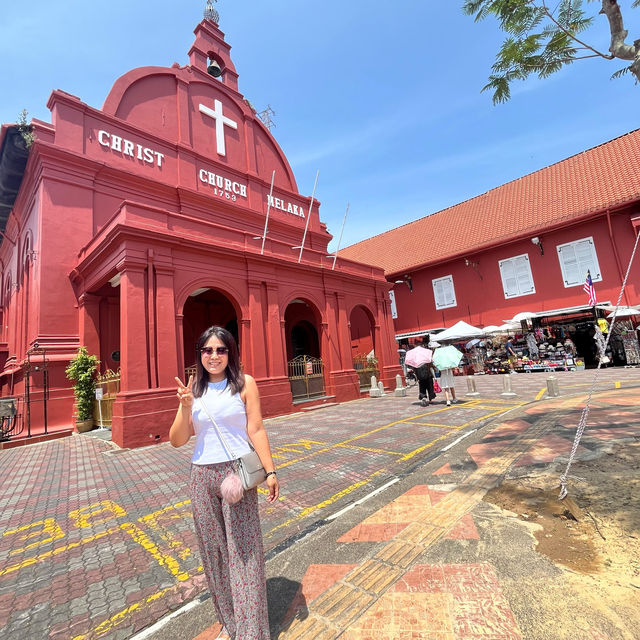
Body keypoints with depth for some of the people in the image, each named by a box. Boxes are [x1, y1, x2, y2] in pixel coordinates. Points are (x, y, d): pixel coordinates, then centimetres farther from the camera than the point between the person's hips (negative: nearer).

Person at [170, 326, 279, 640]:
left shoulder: (244, 383, -6)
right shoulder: (193, 390, 3)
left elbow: (256, 430, -6)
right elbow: (177, 441, 2)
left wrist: (270, 471, -8)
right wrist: (185, 407, -14)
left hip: (237, 472, -3)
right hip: (202, 476, 4)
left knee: (243, 552, 3)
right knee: (213, 551, 15)